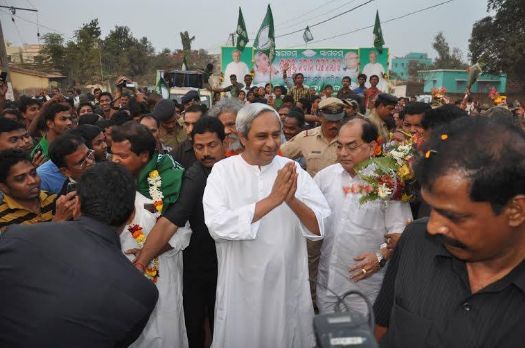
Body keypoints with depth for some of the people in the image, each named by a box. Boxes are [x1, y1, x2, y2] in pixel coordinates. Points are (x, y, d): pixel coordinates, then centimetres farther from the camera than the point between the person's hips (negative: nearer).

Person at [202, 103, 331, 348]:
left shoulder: (292, 170, -4)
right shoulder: (223, 171, -9)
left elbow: (319, 228, -9)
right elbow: (217, 226, -23)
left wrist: (292, 200, -28)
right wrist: (271, 200, -28)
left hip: (289, 285, 2)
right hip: (241, 287, -1)